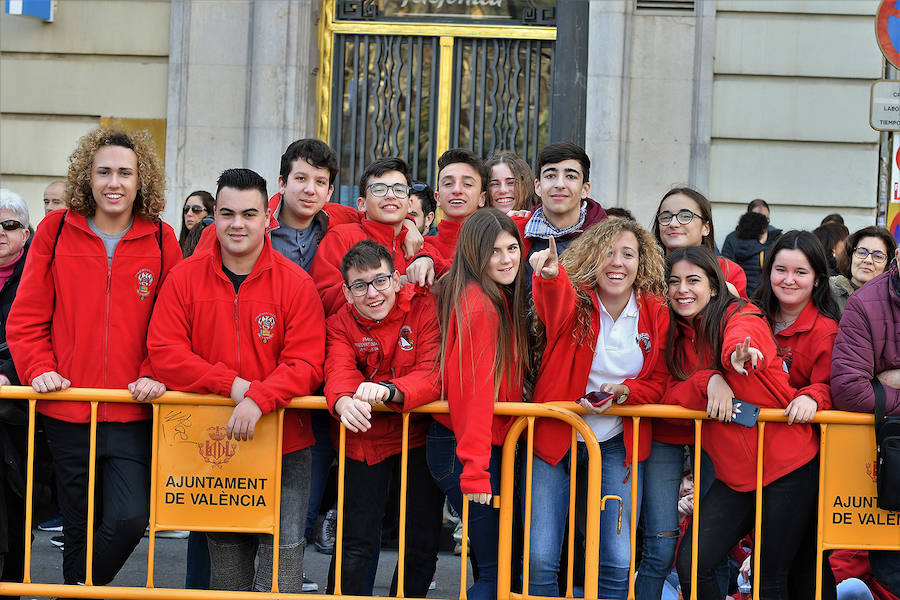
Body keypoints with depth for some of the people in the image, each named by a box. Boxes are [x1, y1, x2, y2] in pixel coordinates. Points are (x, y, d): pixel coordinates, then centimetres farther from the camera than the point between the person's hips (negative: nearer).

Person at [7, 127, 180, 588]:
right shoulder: (56, 231, 3)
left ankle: (79, 589, 11)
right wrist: (39, 369, -8)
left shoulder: (160, 240, 3)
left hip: (132, 414, -1)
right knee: (79, 528, 10)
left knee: (129, 520, -13)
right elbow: (26, 317, 6)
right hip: (67, 411, 1)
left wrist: (155, 375, -8)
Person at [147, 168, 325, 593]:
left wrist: (258, 399, -27)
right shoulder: (185, 277, 0)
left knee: (282, 553, -7)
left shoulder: (296, 283, -5)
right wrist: (230, 384, -16)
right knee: (225, 562, 14)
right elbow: (163, 352, -6)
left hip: (283, 446, -2)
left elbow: (306, 364, -10)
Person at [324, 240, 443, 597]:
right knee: (356, 544, -2)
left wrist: (387, 390, -42)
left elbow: (435, 373, -23)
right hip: (365, 437, 1)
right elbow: (338, 373, -20)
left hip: (420, 435, -1)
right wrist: (344, 402, -45)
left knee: (422, 544, 6)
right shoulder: (340, 325, -3)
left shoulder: (425, 308, -11)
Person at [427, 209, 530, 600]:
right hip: (467, 451, -10)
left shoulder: (498, 299, 11)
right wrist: (475, 471, -23)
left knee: (497, 561, 12)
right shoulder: (479, 306, -19)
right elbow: (473, 392, -22)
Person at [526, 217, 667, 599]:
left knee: (619, 561, -1)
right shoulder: (573, 302, -10)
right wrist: (550, 276, -57)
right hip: (554, 437, -2)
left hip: (615, 446, 2)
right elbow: (554, 304, -34)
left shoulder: (656, 315, -1)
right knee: (539, 559, -8)